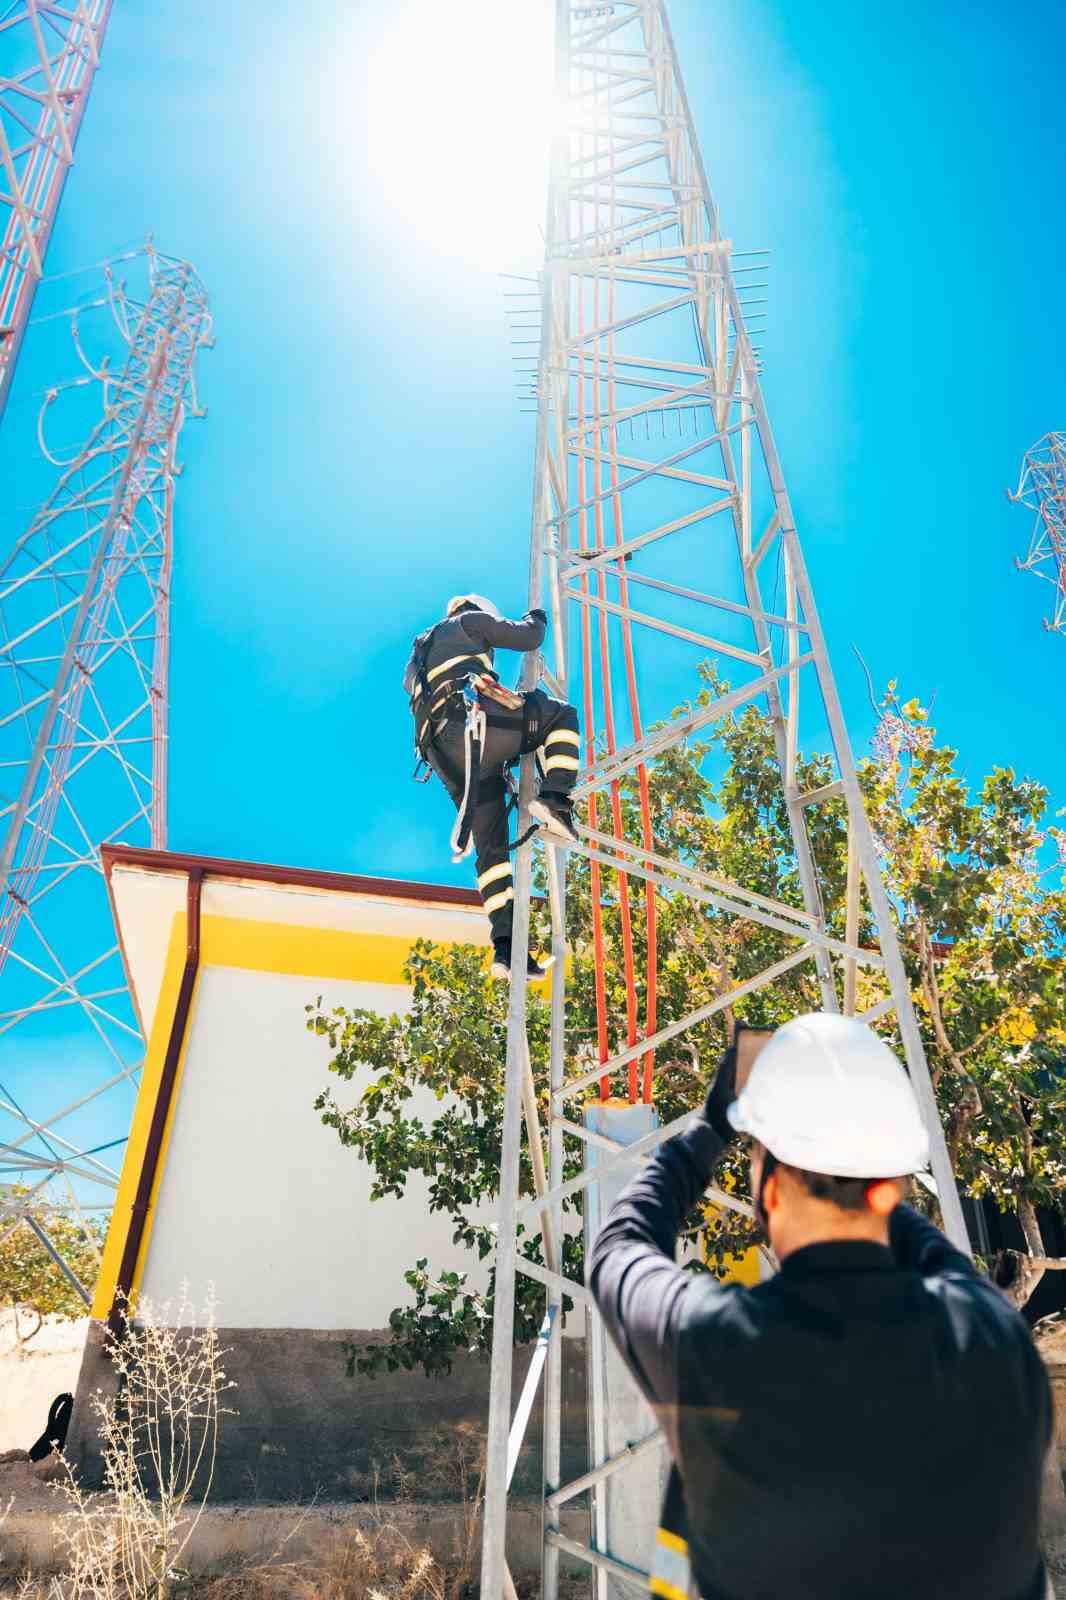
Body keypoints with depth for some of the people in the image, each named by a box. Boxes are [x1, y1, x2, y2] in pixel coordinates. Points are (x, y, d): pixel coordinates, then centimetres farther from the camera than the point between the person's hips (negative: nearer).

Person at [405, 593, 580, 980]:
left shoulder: (419, 655, 41)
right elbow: (526, 637, 16)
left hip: (444, 757, 7)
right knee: (561, 714, 11)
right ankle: (555, 800, -12)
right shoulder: (470, 620, 21)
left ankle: (505, 946, -2)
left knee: (491, 847, 7)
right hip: (475, 722, -6)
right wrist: (536, 618, 39)